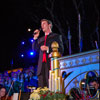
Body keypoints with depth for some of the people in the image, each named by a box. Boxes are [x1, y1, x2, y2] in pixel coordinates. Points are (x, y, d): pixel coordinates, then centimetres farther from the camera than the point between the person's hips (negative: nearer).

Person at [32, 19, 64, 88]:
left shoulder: (56, 36, 12)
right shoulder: (40, 39, 28)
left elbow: (61, 50, 1)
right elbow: (35, 49, 16)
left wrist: (48, 49, -8)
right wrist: (35, 38, 8)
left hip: (52, 65, -4)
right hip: (42, 65, 5)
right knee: (42, 89, -4)